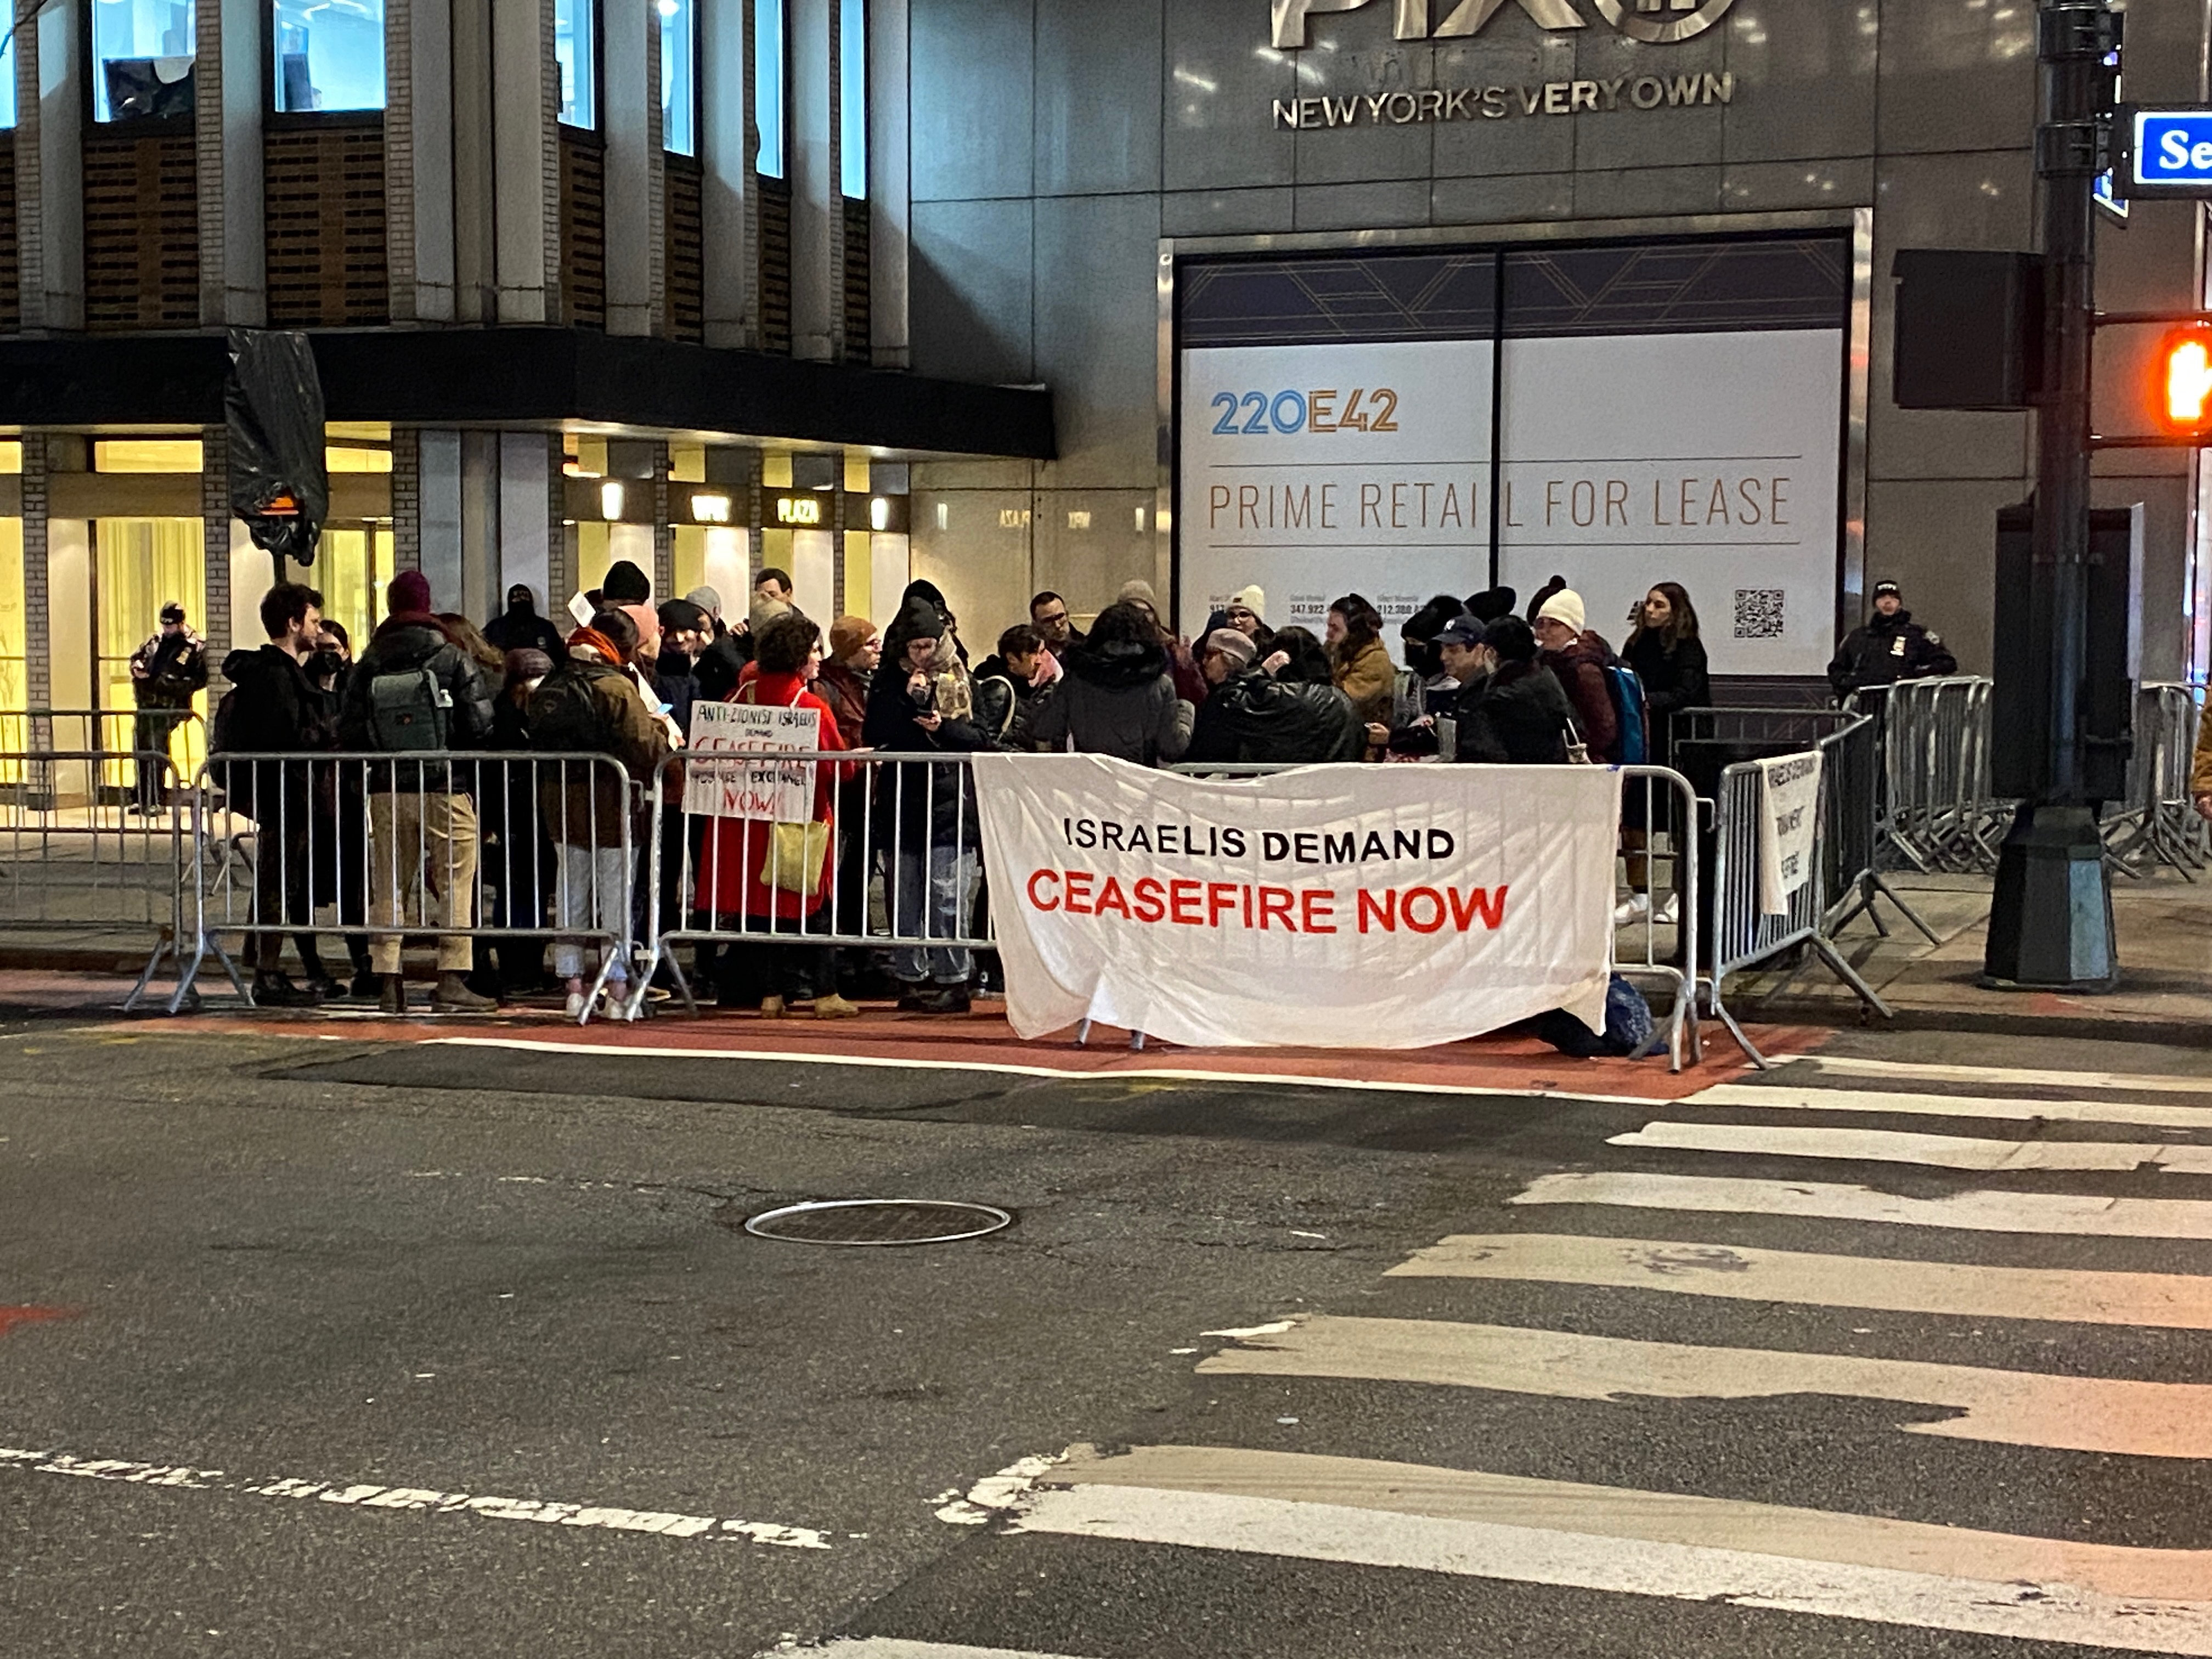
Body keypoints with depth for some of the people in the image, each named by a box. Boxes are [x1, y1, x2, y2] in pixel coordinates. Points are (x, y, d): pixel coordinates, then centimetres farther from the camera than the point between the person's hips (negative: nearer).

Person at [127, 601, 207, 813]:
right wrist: (137, 668, 5)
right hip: (146, 703, 6)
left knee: (157, 746, -16)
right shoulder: (156, 640, 14)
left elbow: (200, 680, -8)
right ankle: (140, 798, 18)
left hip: (170, 706, -6)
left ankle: (157, 799, -10)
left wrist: (175, 685, -19)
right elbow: (136, 657, 27)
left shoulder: (196, 646, -3)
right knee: (140, 747, 8)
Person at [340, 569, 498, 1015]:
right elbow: (480, 724, -8)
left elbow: (349, 732, 2)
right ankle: (452, 980, -4)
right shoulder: (453, 659, -5)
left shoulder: (368, 665, 3)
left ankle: (388, 982, 7)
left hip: (386, 791, 3)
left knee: (389, 887, 8)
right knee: (454, 882, 1)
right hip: (446, 789, -3)